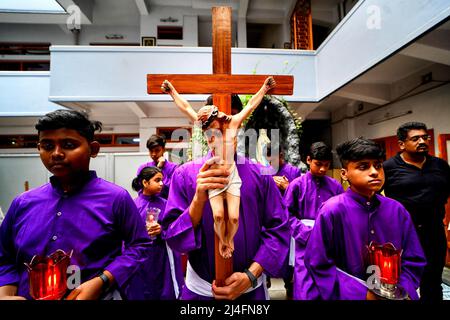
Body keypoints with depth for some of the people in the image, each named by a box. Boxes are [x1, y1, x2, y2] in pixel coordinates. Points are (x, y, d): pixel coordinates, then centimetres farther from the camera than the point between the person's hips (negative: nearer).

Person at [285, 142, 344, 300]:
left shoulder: (335, 186, 3)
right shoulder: (297, 185, -6)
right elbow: (288, 214, -6)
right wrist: (307, 234, -13)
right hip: (306, 243, -3)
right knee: (306, 289, 3)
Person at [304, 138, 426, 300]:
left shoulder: (397, 210, -8)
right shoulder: (332, 211, -22)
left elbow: (413, 260, 1)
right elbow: (318, 265, -18)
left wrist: (403, 290, -13)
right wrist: (362, 294, -19)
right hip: (349, 295, -3)